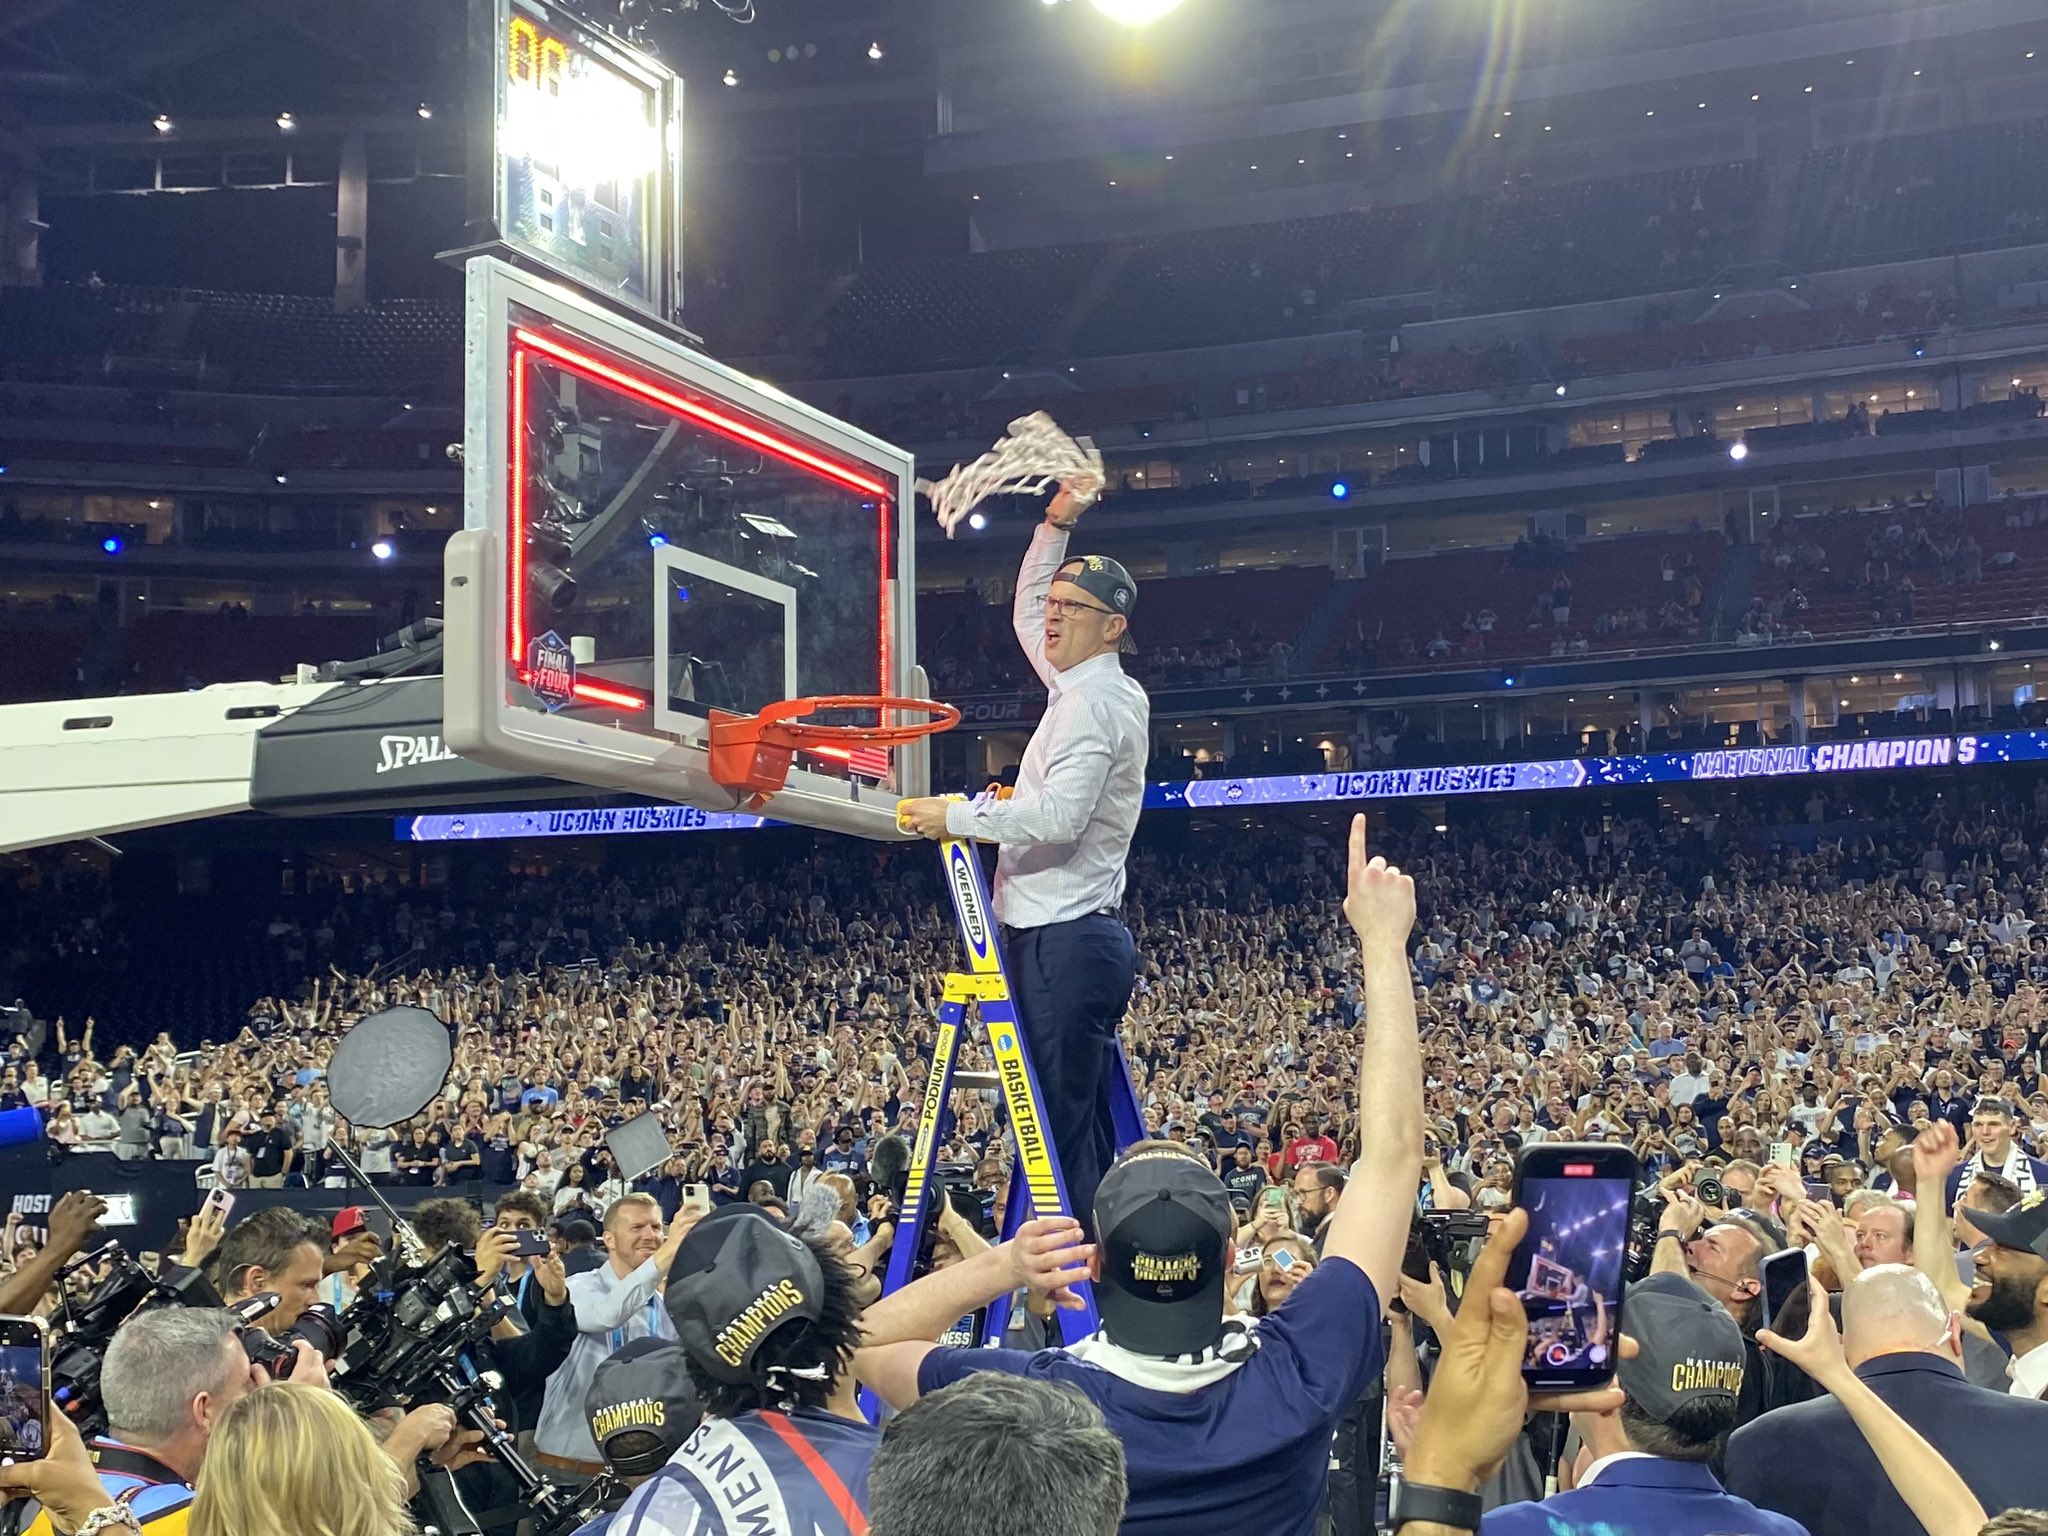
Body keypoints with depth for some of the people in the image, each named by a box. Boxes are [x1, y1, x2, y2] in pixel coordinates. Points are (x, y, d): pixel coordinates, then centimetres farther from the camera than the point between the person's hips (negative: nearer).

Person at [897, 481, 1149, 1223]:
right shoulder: (1092, 686, 16)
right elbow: (1026, 615, 33)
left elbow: (1059, 816, -25)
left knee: (1060, 1125, -10)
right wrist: (1056, 525, 24)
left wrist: (955, 815, -17)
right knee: (1087, 1128, 11)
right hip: (1079, 938, 10)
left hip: (1063, 940, -10)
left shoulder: (1093, 702, -13)